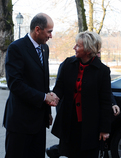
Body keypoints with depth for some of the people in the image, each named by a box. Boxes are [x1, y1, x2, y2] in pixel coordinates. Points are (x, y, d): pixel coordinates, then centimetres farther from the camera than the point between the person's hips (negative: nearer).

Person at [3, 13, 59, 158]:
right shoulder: (16, 48, -13)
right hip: (21, 119, -7)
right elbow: (14, 83, -20)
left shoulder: (45, 48, 11)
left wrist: (47, 111, 14)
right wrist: (44, 97, -18)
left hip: (39, 118, 7)